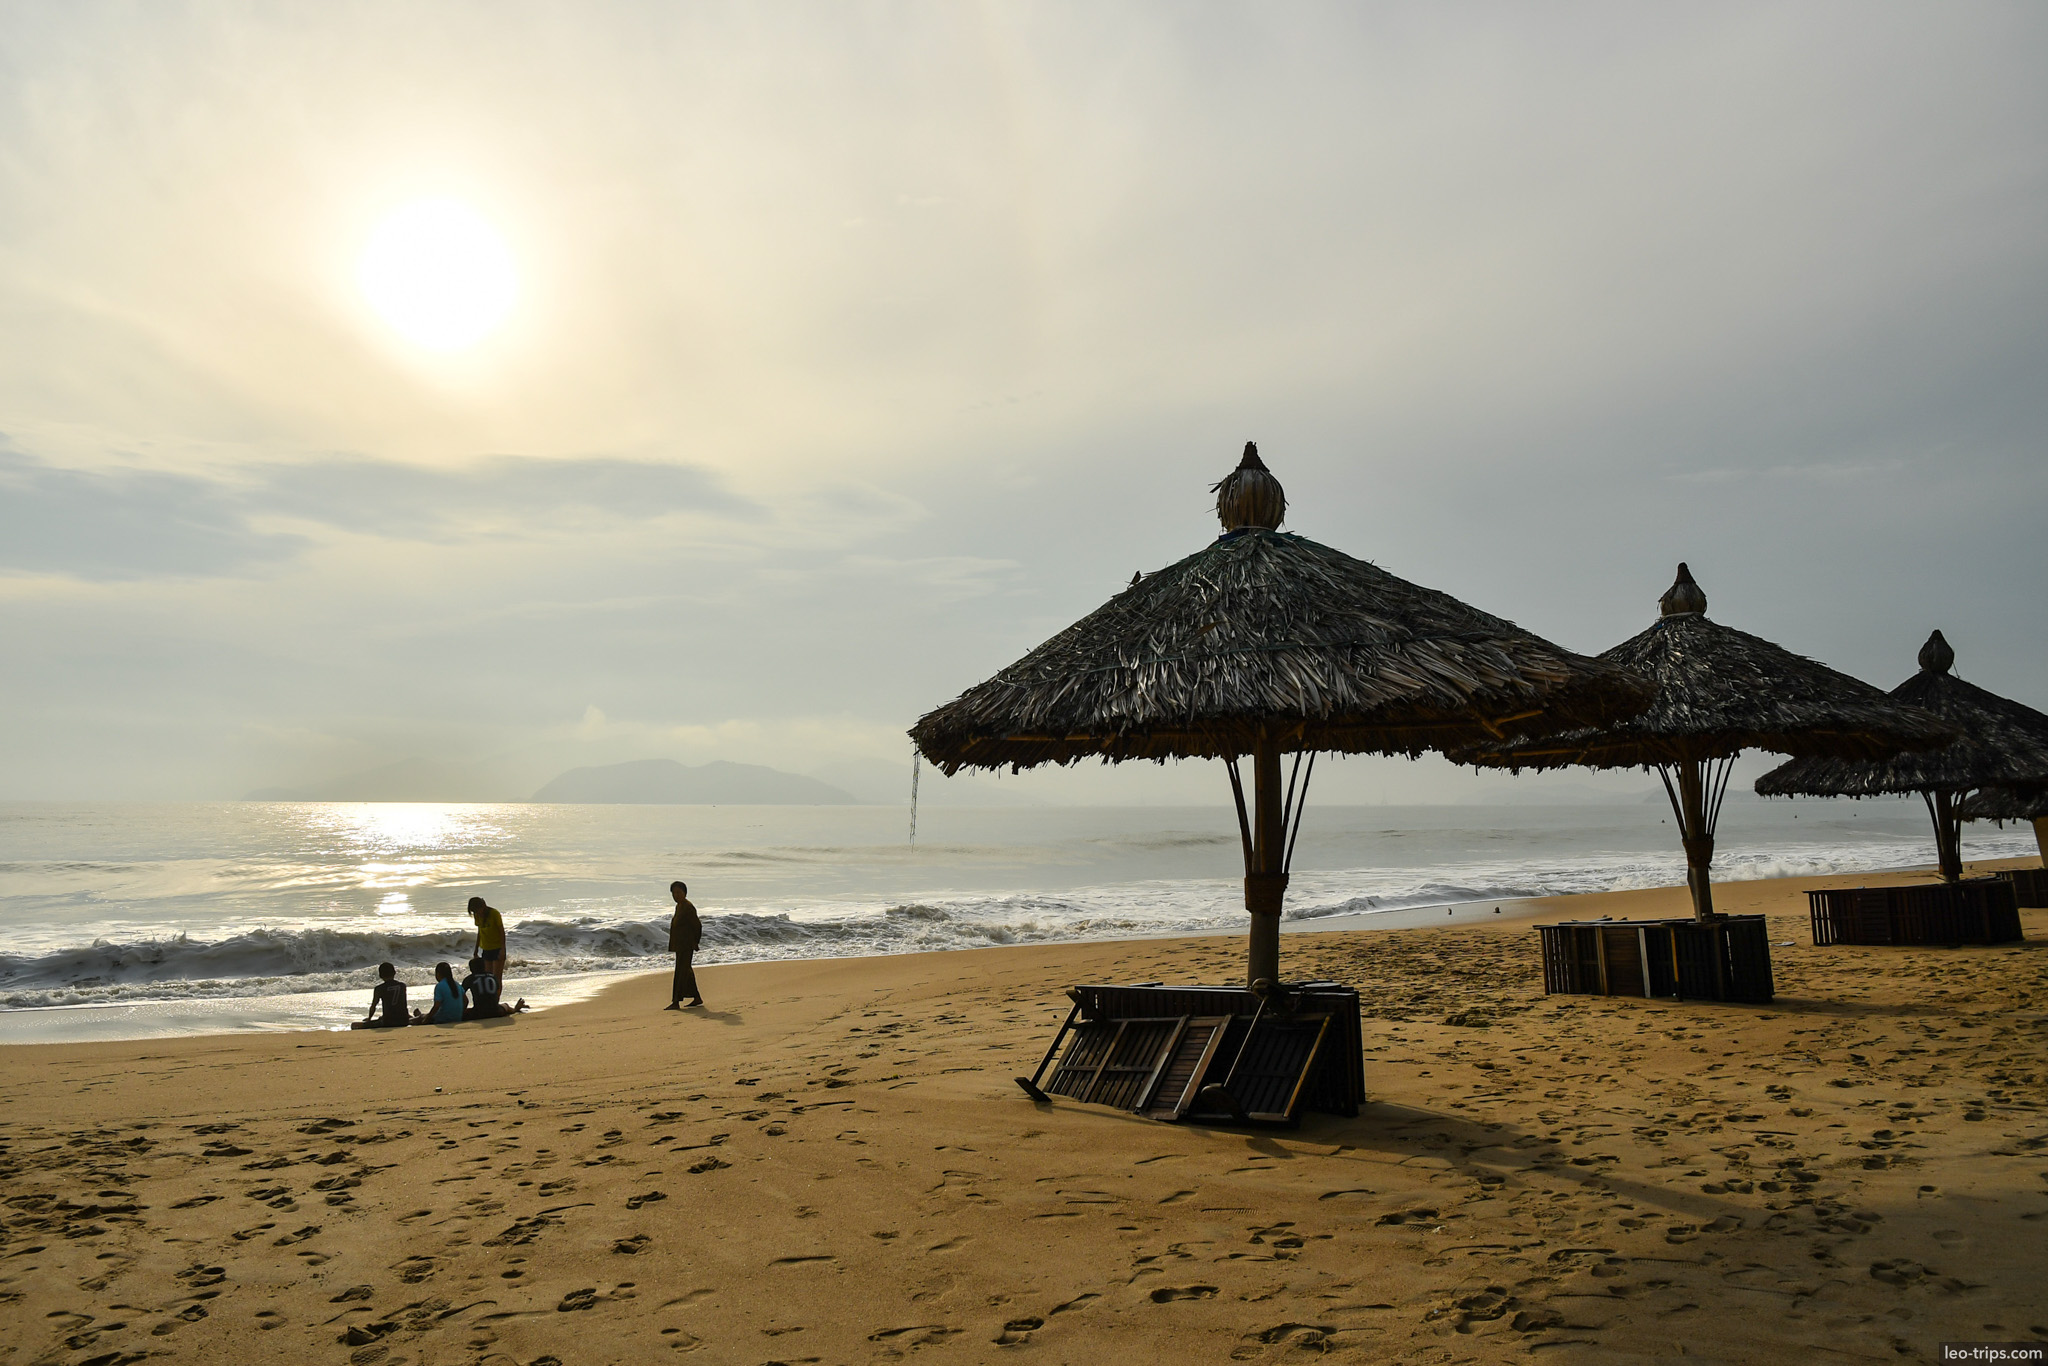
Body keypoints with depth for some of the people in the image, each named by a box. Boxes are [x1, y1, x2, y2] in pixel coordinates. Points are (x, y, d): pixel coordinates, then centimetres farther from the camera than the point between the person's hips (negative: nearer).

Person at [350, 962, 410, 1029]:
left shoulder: (379, 988, -4)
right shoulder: (402, 985, 7)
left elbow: (373, 1007, 3)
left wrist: (369, 1019, 23)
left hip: (388, 1023, -5)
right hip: (404, 1021, 5)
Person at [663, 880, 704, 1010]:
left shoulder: (688, 908, -16)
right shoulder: (679, 906, 12)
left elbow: (697, 925, -15)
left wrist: (695, 942, -4)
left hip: (686, 945, -10)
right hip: (679, 945, 10)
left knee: (681, 972, -10)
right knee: (686, 971, 14)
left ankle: (676, 1002, -11)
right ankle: (697, 998, 22)